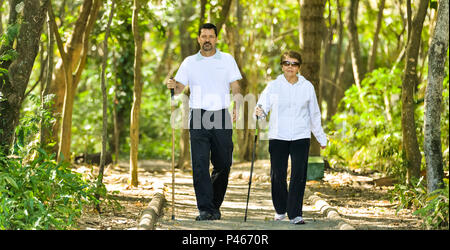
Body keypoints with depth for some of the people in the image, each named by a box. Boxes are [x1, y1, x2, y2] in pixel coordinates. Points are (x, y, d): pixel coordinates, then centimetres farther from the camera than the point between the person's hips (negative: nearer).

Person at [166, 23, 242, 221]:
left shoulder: (227, 60, 10)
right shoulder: (189, 62, 12)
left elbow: (235, 87, 7)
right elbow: (179, 88, 9)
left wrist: (237, 107, -10)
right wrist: (173, 86, -14)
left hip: (221, 116, 0)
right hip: (198, 117, 0)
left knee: (223, 164, 4)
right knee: (200, 165, -7)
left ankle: (215, 205, 20)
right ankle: (205, 209, -7)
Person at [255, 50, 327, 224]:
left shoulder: (307, 87, 8)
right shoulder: (273, 86, 5)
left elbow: (314, 114, 15)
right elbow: (263, 105, -6)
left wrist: (321, 138, 19)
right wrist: (259, 111, -30)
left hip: (301, 137, 0)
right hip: (278, 136, 0)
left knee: (299, 175, -8)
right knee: (278, 175, 2)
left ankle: (295, 214, -5)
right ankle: (280, 210, 22)